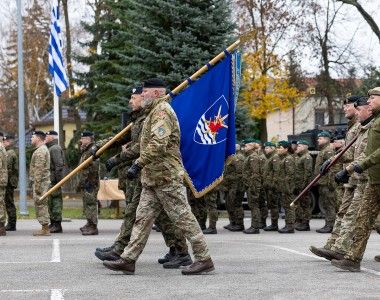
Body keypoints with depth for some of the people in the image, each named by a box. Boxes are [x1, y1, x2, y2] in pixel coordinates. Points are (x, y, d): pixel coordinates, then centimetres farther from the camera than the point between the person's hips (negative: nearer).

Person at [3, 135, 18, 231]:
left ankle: (11, 225, -5)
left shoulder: (9, 153, -14)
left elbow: (8, 169, -22)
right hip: (11, 182, 10)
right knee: (9, 203, 11)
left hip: (9, 182, -10)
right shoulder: (13, 153, 19)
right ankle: (11, 224, 14)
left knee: (9, 203, -7)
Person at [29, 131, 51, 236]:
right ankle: (45, 228, 16)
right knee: (42, 205, 12)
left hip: (40, 182, -10)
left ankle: (45, 229, -6)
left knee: (41, 204, -7)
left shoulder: (40, 151, -15)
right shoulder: (43, 149, 18)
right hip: (43, 182, 10)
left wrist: (37, 185, -22)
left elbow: (39, 170, -21)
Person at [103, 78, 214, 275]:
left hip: (166, 177, -10)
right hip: (153, 178, 10)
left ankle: (204, 260, 0)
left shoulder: (162, 111, -12)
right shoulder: (155, 112, 21)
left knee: (183, 217, -6)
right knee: (143, 218, 7)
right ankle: (128, 260, 8)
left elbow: (158, 144, -25)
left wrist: (139, 164, -25)